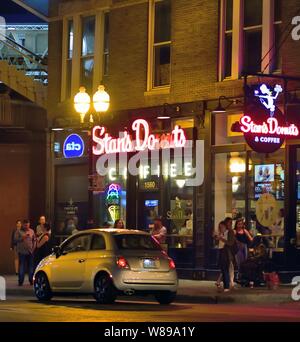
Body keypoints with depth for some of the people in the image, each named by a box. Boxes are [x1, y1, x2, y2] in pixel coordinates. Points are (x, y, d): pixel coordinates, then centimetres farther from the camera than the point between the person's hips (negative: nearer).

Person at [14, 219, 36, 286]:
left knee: (31, 266, 4)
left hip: (30, 251, 3)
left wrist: (34, 247, 3)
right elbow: (16, 239, -7)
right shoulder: (19, 231, 1)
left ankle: (31, 280, 13)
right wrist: (23, 237, -19)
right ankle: (20, 281, 1)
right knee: (22, 266, -3)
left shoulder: (31, 231, 11)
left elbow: (34, 240, 15)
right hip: (22, 251, -3)